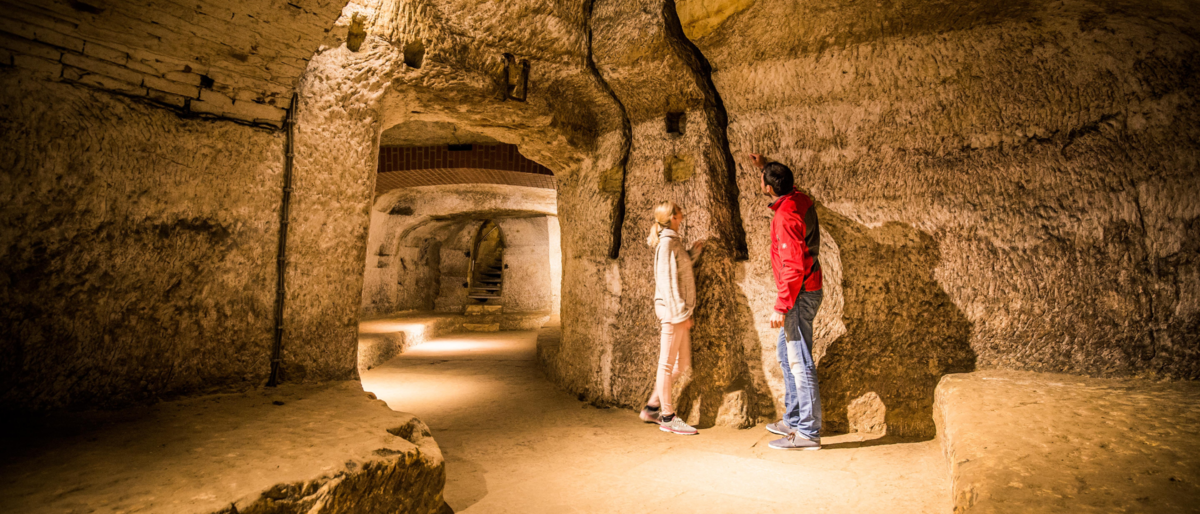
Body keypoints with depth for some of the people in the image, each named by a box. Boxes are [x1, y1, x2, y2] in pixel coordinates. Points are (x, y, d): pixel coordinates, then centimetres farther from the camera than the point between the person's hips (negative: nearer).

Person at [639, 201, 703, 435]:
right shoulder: (667, 242, -12)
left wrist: (694, 252, 16)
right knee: (667, 363, 0)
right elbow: (668, 281, -17)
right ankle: (667, 417, 9)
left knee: (683, 364, 13)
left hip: (679, 311, 10)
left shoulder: (674, 241, 17)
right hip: (672, 310, -10)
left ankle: (651, 408, 22)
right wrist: (681, 313, -18)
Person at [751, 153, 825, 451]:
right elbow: (785, 186, 35)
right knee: (786, 354, 18)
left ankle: (808, 433, 4)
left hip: (798, 295, -10)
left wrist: (781, 307, -24)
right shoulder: (800, 201, 7)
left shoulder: (785, 216, -21)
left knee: (799, 362, -5)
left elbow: (793, 267, -26)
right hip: (806, 291, 11)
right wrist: (765, 167, 41)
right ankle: (793, 420, 28)